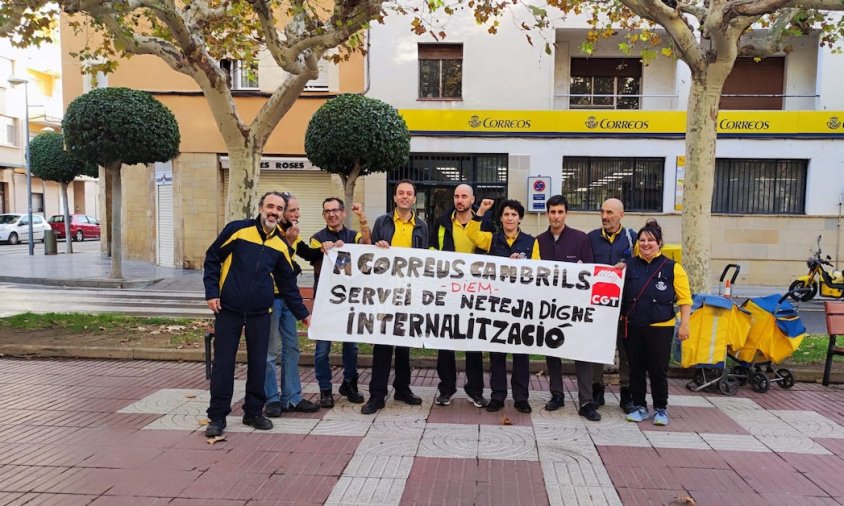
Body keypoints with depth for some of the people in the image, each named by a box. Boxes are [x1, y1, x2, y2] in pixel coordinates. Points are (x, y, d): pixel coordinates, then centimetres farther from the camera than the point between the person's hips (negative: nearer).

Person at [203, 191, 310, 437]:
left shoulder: (282, 245, 5)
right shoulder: (237, 229, -4)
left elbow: (288, 284, 11)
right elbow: (212, 259, 0)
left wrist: (302, 313, 9)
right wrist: (212, 292, -8)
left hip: (260, 313, 3)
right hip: (228, 309, -3)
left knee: (258, 363, 7)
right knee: (223, 363, 2)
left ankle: (254, 412, 23)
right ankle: (217, 416, 14)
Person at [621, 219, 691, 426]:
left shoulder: (672, 268, -2)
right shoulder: (629, 266, 6)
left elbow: (685, 299, -3)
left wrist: (684, 324, -8)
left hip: (660, 328, -3)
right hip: (632, 327, 3)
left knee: (658, 370, 3)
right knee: (636, 369, 10)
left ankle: (661, 409, 20)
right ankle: (640, 407, 24)